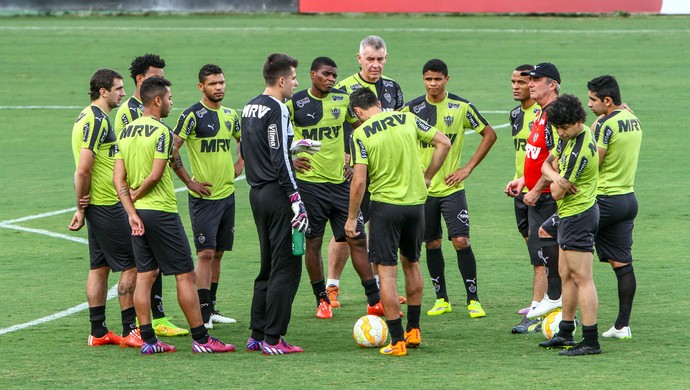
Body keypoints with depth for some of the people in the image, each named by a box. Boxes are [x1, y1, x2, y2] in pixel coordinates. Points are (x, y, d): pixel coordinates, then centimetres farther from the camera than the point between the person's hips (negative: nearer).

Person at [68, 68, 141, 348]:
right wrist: (83, 204, -11)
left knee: (100, 267, 11)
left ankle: (98, 331, 14)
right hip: (107, 206, -10)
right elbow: (84, 169, -22)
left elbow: (84, 169, 18)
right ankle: (129, 331, -2)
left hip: (97, 206, 10)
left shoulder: (90, 117, 15)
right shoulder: (97, 120, -17)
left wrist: (82, 206, 12)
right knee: (130, 266, -5)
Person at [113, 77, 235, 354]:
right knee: (186, 275, -1)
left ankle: (148, 341, 7)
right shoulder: (161, 131, -13)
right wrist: (136, 193, -2)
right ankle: (201, 339, 0)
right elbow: (156, 175, -19)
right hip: (162, 211, -7)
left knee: (144, 276, 9)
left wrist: (131, 211, -1)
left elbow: (118, 178, 4)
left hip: (138, 212, 7)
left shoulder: (126, 132, 9)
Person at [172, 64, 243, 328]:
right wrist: (189, 182, -13)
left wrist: (239, 165, 15)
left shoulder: (230, 115, 10)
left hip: (227, 194, 7)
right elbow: (172, 150, -13)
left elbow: (244, 141, 30)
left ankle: (211, 308, 19)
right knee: (206, 253, -10)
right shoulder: (192, 115, -11)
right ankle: (203, 313, -9)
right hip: (204, 195, -7)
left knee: (218, 253, 11)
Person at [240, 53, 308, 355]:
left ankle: (257, 335, 18)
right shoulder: (276, 109, -15)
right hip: (277, 194, -9)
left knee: (268, 267, 17)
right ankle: (272, 339, -4)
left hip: (257, 193, 9)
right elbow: (280, 160, -20)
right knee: (286, 268, -4)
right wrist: (297, 203, -19)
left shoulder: (250, 108, 13)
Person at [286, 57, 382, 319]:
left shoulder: (343, 100, 5)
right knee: (313, 243, 3)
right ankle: (322, 300, 15)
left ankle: (374, 302, 4)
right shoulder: (294, 103, -5)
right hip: (309, 183, -3)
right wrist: (288, 160, -5)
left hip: (340, 181, 3)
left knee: (357, 240, 1)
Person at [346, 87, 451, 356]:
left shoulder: (361, 134, -9)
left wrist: (352, 218, -5)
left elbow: (359, 180, -14)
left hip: (385, 205, -5)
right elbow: (443, 143, 4)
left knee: (386, 271, 0)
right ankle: (413, 331, 28)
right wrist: (427, 177, 14)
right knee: (411, 264, 23)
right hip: (416, 202, 5)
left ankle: (397, 340, -3)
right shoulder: (407, 119, 3)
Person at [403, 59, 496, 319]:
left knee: (461, 241, -9)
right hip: (422, 188, 2)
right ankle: (441, 299, 16)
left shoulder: (461, 107, -3)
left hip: (452, 186, -2)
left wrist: (468, 168, -1)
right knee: (432, 244, 5)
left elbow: (489, 134, 5)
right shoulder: (412, 109, 0)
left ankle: (473, 299, -1)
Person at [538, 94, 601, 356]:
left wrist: (557, 182, 4)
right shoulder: (568, 137, 6)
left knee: (581, 278, -10)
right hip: (569, 216, 10)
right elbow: (547, 164, 14)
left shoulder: (579, 152, -24)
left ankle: (591, 341, -10)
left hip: (578, 215, -10)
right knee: (567, 275, 16)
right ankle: (565, 334, 25)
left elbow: (558, 194, -19)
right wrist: (556, 176, -9)